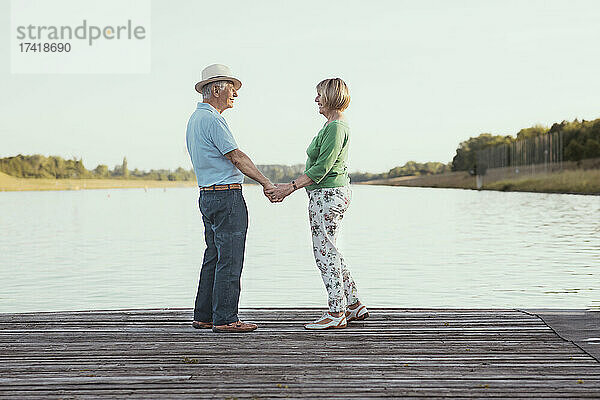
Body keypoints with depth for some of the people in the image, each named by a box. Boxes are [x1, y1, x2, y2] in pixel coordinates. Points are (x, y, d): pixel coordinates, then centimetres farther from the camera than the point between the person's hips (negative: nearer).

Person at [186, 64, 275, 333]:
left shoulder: (195, 119, 18)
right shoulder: (212, 119, -14)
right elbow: (237, 157, -17)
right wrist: (266, 183, -12)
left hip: (207, 196, 10)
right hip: (227, 196, -10)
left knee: (214, 258, 13)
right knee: (229, 260, -7)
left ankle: (204, 316, 17)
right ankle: (224, 319, -4)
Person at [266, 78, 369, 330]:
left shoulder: (336, 128, -15)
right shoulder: (332, 126, 17)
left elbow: (321, 169, -21)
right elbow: (317, 167, 20)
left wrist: (290, 187, -19)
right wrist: (289, 187, 18)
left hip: (328, 195, -11)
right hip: (328, 194, 11)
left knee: (325, 252, -4)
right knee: (328, 251, 15)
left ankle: (336, 313, 2)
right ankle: (354, 305, 21)